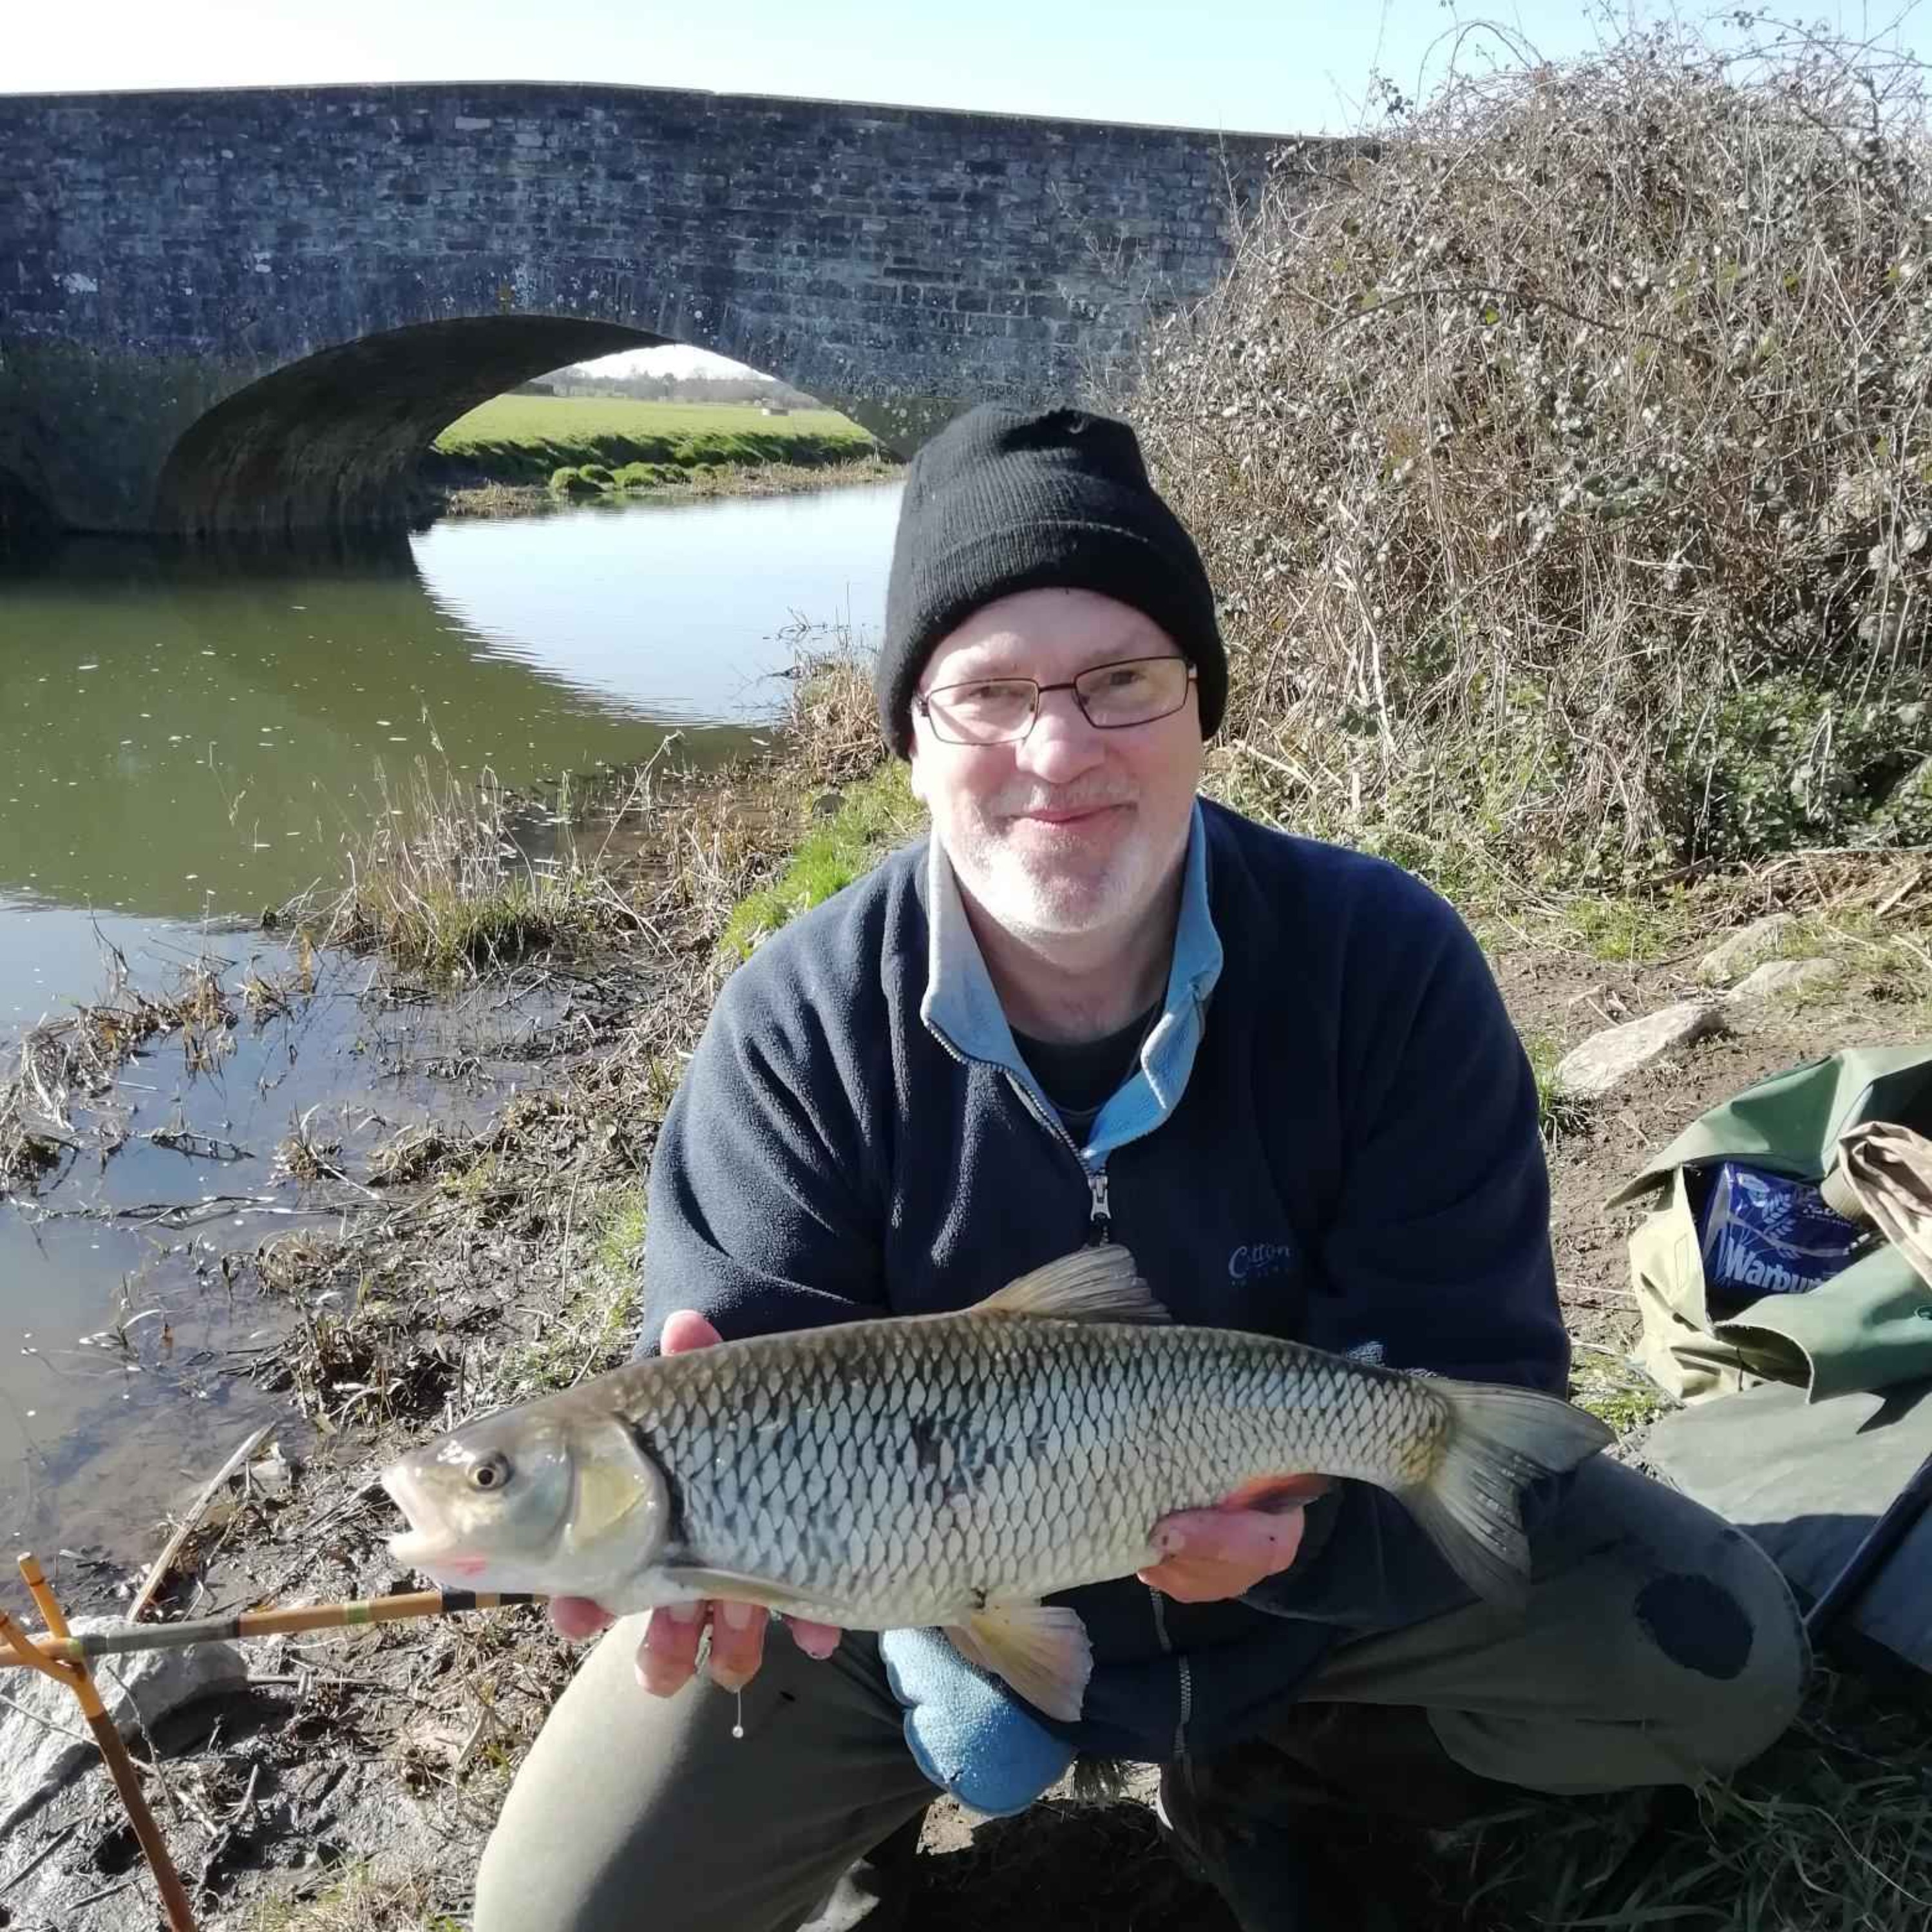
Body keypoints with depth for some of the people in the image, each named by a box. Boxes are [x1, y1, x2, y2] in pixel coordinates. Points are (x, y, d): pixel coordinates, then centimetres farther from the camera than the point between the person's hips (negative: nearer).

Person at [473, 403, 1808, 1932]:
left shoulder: (1388, 960, -19)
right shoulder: (800, 1021, -19)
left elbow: (1470, 1373, -18)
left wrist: (1311, 1494, -40)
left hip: (1317, 1563, 1)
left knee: (1719, 1663, -11)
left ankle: (1262, 1763, 9)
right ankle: (889, 1792, 19)